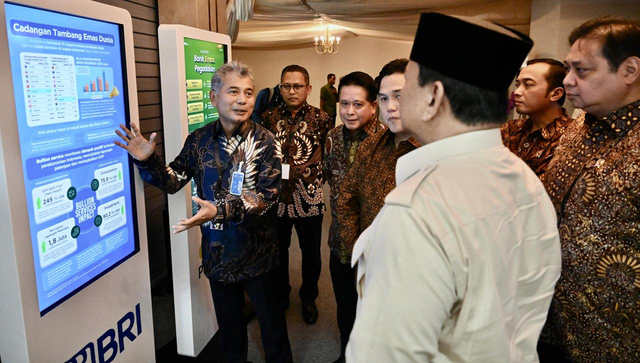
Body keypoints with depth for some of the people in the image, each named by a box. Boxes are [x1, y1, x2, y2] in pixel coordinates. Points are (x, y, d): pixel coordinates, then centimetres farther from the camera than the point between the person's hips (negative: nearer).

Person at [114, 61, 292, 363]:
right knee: (228, 320, 23)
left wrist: (222, 210, -35)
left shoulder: (263, 141, -13)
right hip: (217, 252, 3)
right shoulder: (199, 140, -3)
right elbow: (174, 181, 3)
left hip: (256, 251, -3)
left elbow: (268, 194, -22)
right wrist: (147, 161, -15)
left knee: (270, 319, 15)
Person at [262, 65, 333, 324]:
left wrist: (305, 171, -9)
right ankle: (280, 295, 40)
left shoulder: (321, 119, -4)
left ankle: (308, 298, 36)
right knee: (277, 250, 17)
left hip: (309, 196, -1)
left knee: (311, 253, 13)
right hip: (276, 196, 2)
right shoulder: (268, 118, 2)